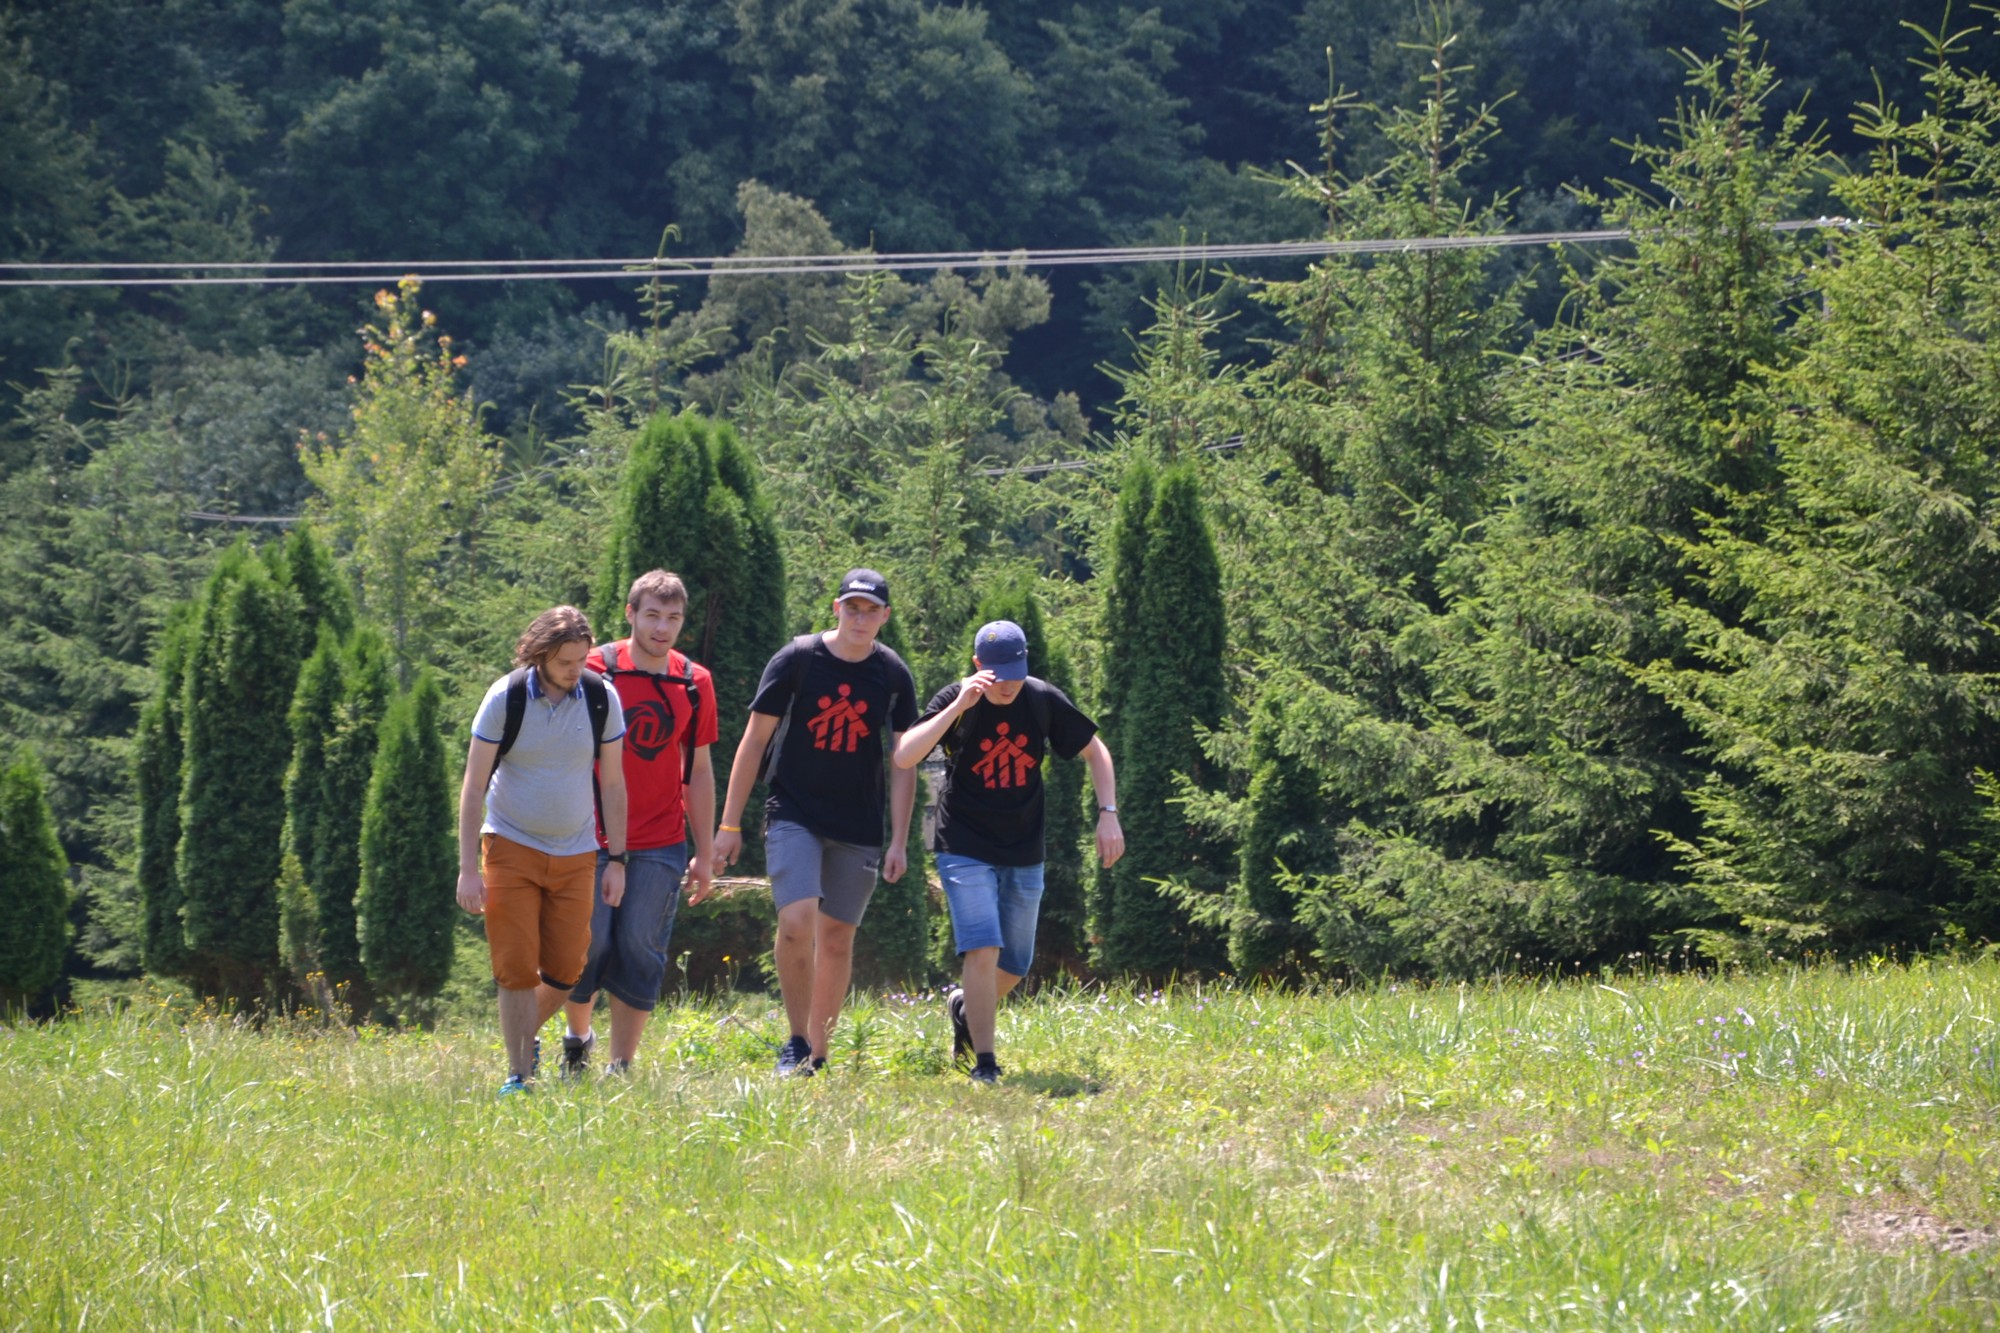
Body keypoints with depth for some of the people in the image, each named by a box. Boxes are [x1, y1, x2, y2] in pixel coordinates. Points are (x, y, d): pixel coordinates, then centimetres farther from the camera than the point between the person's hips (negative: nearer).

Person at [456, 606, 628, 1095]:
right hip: (511, 848, -2)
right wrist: (468, 868, -11)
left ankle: (526, 1036, 27)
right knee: (516, 969, -8)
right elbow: (473, 786, -6)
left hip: (574, 854, 3)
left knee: (566, 971, -1)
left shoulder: (600, 699, -3)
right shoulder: (505, 698, -10)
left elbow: (612, 784, 7)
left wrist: (617, 859, 3)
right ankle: (519, 1074, 3)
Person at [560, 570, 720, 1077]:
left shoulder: (695, 683, 6)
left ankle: (621, 1068, 5)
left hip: (661, 845, 2)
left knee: (640, 950, -3)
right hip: (594, 840, -2)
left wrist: (704, 856, 11)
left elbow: (699, 772, 13)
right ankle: (578, 1037, 23)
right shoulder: (596, 669, -3)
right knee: (589, 945, -4)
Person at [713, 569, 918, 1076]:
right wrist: (730, 824, -2)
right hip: (794, 818, -2)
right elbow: (753, 742, -1)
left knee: (837, 939, 5)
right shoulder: (797, 660, -5)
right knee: (796, 923, -20)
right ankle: (796, 1042, -3)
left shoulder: (893, 676, 1)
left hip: (858, 830, 2)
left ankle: (817, 1055, 18)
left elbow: (902, 763, 7)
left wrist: (898, 841, 1)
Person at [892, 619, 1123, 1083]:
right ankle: (984, 1063, -11)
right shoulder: (955, 700, -12)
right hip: (966, 850, -4)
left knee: (1014, 967, 11)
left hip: (1024, 854, 4)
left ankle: (964, 1007, 42)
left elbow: (1094, 750, 8)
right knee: (983, 950, -18)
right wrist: (959, 706, -31)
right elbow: (904, 757, -25)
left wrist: (1108, 813, -3)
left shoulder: (1043, 700, -5)